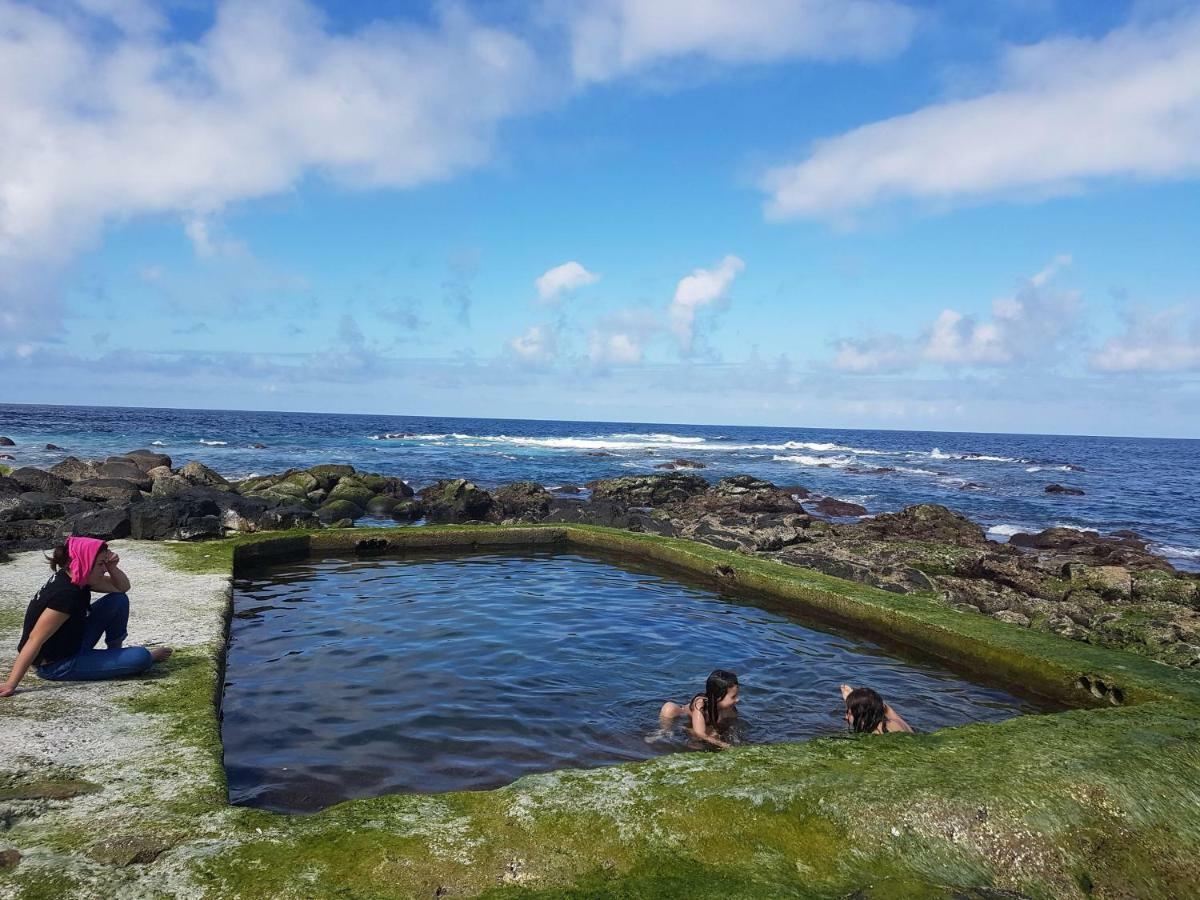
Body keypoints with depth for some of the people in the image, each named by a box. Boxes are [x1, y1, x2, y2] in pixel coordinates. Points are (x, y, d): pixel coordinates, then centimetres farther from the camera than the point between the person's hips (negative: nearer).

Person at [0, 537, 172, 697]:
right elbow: (35, 640, -30)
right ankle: (149, 657, 19)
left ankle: (116, 651, 16)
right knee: (141, 657, -17)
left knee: (119, 601, 4)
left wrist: (112, 567, -14)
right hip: (56, 666, -9)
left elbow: (122, 587, 7)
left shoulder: (76, 577, -4)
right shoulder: (66, 594, -31)